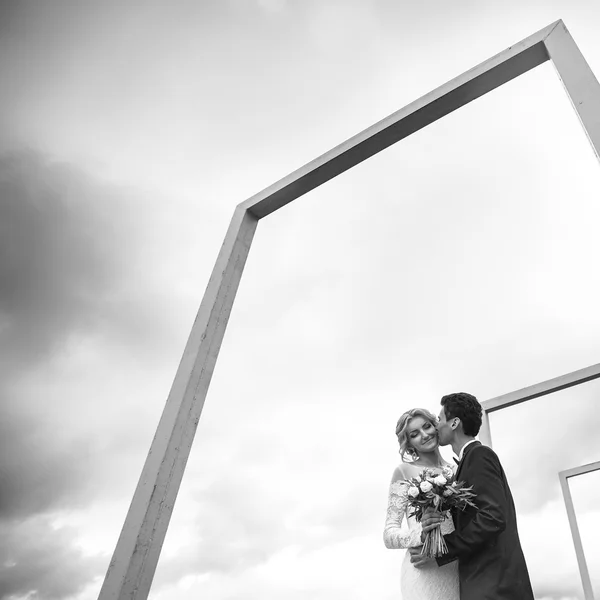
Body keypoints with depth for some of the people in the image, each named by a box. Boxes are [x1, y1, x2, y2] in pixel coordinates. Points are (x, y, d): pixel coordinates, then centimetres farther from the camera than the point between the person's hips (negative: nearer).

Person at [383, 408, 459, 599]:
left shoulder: (452, 470, 8)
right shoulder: (404, 471, -7)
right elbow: (390, 534, -12)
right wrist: (420, 534, -32)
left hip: (458, 568, 5)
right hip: (424, 572, -5)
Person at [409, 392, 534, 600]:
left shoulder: (479, 454, -11)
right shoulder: (474, 457, 18)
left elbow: (494, 517, -22)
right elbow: (469, 523, 11)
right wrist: (434, 528, -8)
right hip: (490, 582, 9)